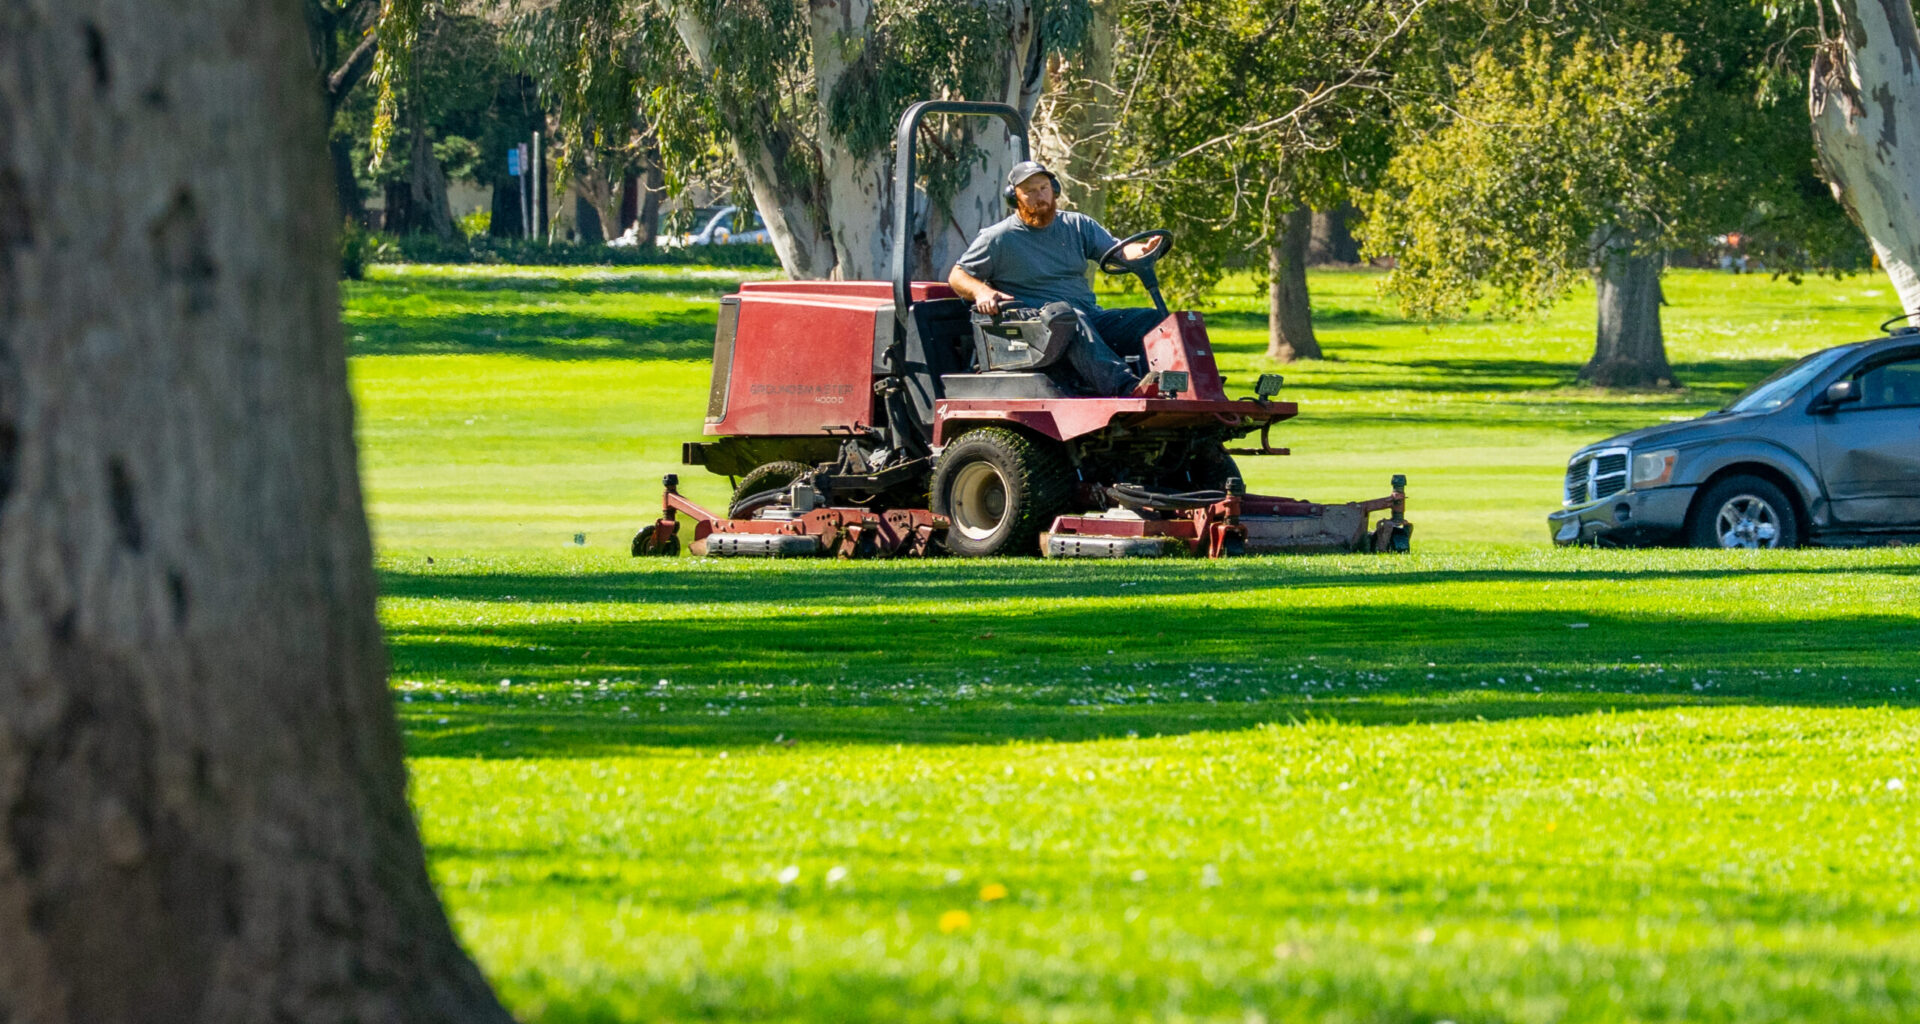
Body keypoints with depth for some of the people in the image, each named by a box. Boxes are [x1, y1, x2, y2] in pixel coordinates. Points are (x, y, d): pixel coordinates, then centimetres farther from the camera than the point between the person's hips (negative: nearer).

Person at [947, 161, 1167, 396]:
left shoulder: (1076, 225, 20)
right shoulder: (999, 238, 10)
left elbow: (1116, 251, 15)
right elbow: (957, 276, 10)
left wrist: (1142, 251, -10)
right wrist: (980, 291, -14)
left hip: (1089, 314, 5)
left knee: (1150, 320, -19)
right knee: (1072, 321, -40)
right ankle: (1129, 389, -61)